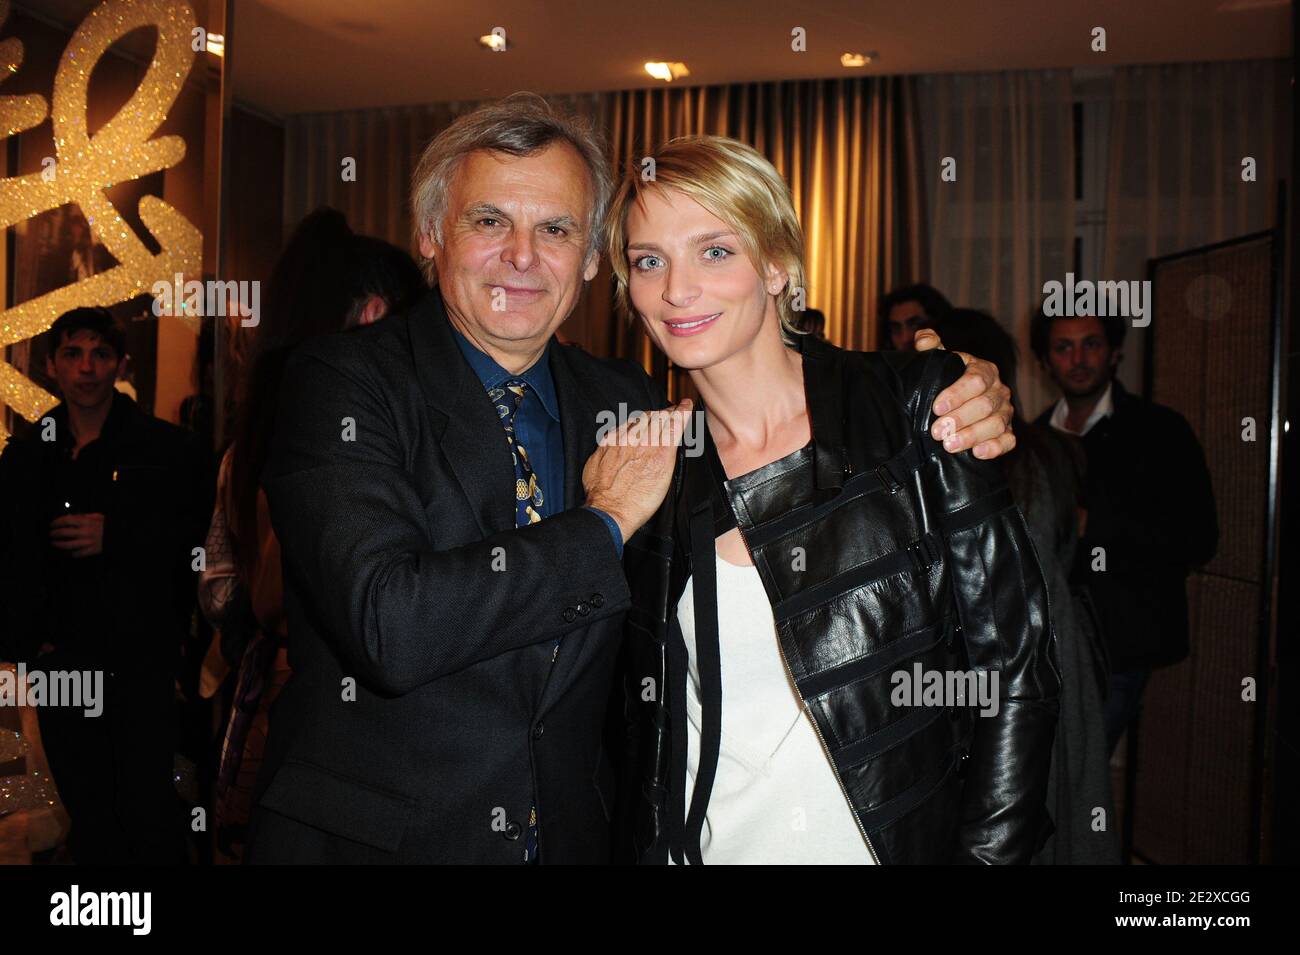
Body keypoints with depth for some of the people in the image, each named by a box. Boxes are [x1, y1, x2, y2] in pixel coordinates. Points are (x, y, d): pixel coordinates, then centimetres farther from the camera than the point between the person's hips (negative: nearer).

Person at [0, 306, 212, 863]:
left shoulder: (167, 450, -2)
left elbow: (200, 545, -6)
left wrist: (116, 537, -15)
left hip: (141, 665, -4)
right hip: (60, 664, 4)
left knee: (149, 816, -2)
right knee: (88, 819, 13)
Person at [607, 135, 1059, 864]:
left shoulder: (917, 408, -11)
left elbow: (1018, 666, -10)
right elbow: (655, 715, 8)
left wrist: (987, 853, -14)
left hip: (906, 840, -2)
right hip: (704, 845, 3)